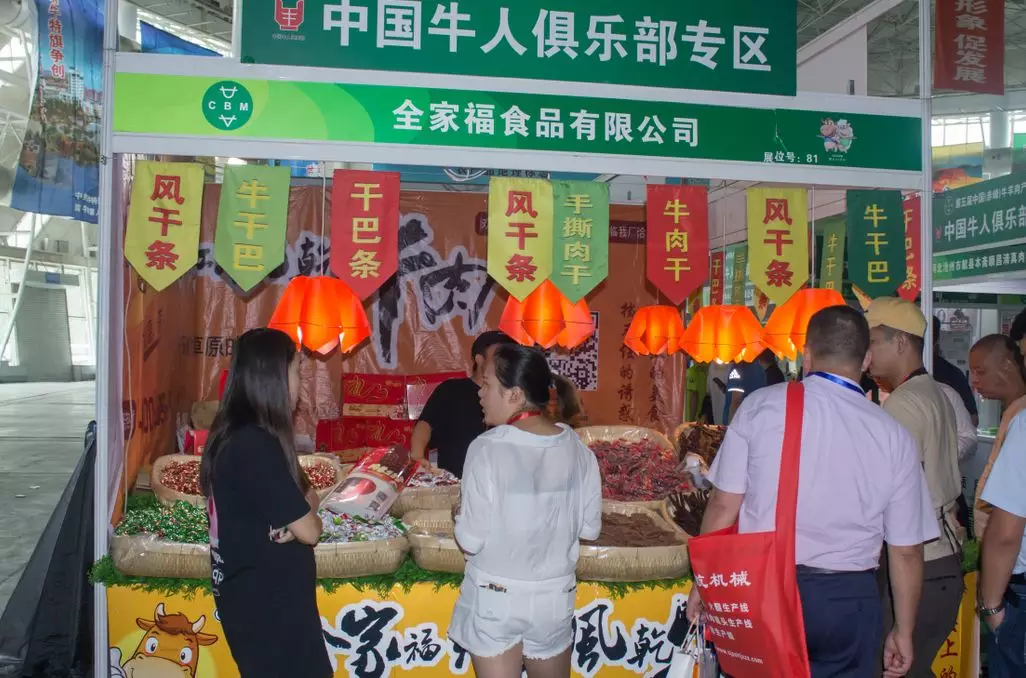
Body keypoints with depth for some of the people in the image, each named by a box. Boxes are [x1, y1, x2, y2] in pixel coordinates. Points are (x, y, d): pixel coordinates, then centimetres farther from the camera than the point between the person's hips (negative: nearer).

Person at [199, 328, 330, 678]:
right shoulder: (256, 445, -25)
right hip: (267, 599, -9)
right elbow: (309, 530, -21)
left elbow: (305, 497, 11)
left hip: (252, 592, 9)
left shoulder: (235, 435, 5)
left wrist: (296, 515, -9)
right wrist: (306, 516, 0)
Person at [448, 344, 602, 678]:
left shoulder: (487, 448, -20)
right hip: (555, 596, 4)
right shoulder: (577, 448, -7)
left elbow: (470, 541, -17)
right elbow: (589, 528, 1)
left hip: (494, 597, -4)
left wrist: (462, 516, 3)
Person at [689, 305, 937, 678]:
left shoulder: (760, 406, -8)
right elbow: (906, 551, 1)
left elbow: (724, 506, -7)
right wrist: (904, 631, 15)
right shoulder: (894, 436, -4)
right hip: (846, 602, 1)